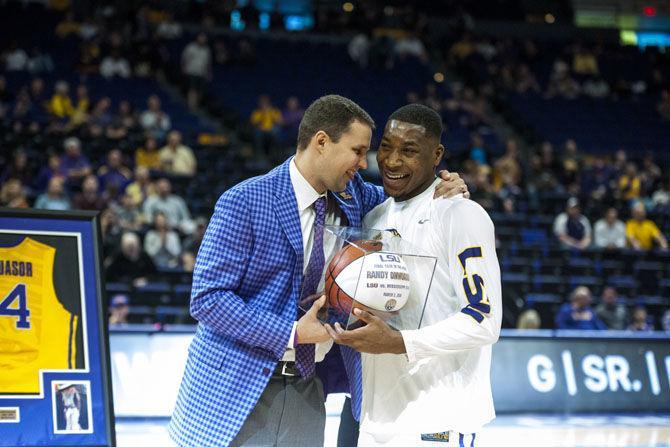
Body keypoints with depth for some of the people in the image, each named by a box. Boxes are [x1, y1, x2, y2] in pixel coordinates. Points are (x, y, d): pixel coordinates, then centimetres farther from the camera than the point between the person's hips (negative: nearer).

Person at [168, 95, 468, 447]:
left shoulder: (351, 194, 4)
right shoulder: (244, 203, -15)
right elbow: (207, 298, -16)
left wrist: (437, 194, 3)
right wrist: (292, 334, -21)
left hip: (306, 390, 6)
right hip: (238, 388, -6)